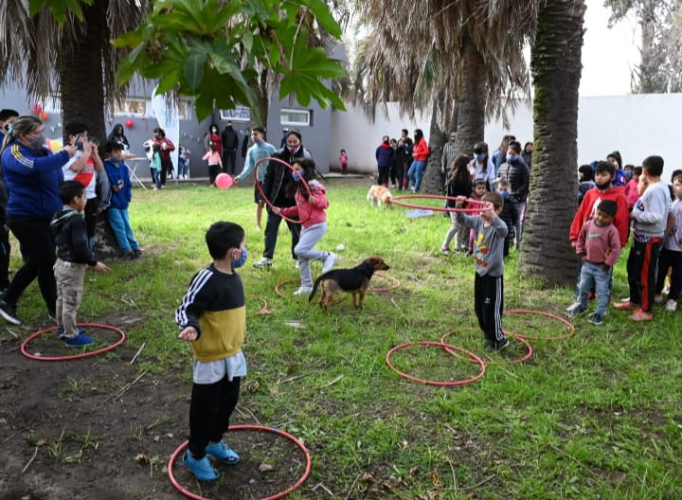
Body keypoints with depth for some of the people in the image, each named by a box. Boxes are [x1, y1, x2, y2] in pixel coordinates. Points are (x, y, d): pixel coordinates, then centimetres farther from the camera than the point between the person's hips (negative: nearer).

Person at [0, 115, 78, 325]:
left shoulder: (43, 150, 11)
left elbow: (57, 178, 24)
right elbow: (37, 167, -36)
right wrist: (65, 155, -28)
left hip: (46, 216, 9)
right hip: (26, 218, -9)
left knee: (36, 262, 13)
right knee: (47, 262, -4)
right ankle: (54, 309, 11)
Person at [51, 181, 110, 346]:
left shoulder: (58, 216, 7)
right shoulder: (76, 220, -25)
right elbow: (80, 246, -28)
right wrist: (94, 263, -17)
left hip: (61, 263, 10)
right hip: (72, 267, -10)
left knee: (62, 299, 21)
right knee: (71, 302, -1)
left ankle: (63, 328, 35)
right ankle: (71, 336, 8)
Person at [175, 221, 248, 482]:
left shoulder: (232, 275, 2)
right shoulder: (206, 279, -24)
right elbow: (185, 310, -19)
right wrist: (191, 328, -41)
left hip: (233, 356, 8)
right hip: (211, 359, -8)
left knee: (228, 403, 22)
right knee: (205, 409, 8)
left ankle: (214, 442, 44)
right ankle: (195, 455, 28)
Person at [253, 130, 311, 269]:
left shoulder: (307, 157, -6)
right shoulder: (277, 156, -4)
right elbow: (268, 176, 1)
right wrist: (264, 196, -2)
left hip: (296, 201, -1)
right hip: (277, 199, 1)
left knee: (297, 229, 12)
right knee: (271, 227, 3)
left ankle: (297, 257, 29)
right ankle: (267, 257, 11)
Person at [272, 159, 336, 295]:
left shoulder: (313, 185, -15)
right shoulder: (299, 187, 12)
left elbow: (325, 203, -16)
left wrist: (315, 201, -37)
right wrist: (282, 211, 20)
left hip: (317, 225, -9)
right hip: (306, 226, 9)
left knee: (300, 250, -19)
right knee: (302, 257, 10)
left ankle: (327, 256, -2)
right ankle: (307, 286, 19)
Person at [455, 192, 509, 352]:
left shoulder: (498, 225, -23)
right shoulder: (478, 220, -3)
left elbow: (503, 231, -45)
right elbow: (463, 220, 2)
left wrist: (492, 216, -63)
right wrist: (458, 207, -20)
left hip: (493, 274, -8)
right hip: (480, 271, 8)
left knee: (491, 309, 1)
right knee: (479, 307, 18)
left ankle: (499, 340, 19)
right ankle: (488, 335, 36)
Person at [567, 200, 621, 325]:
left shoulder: (612, 230, -16)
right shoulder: (588, 225, -1)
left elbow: (615, 249, -15)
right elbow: (581, 239, 12)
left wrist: (608, 264, -15)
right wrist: (581, 254, 4)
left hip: (602, 267, -5)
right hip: (587, 264, 5)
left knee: (602, 291, 3)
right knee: (583, 287, 19)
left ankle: (599, 313, 13)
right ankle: (581, 306, 39)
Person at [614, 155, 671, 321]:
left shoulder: (656, 190, -22)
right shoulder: (657, 188, 9)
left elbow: (656, 216, -29)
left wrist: (635, 214, -17)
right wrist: (637, 212, 1)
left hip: (649, 239, -10)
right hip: (641, 237, 10)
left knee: (645, 274, 0)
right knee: (633, 270, 21)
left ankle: (646, 311, 12)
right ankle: (634, 302, 36)